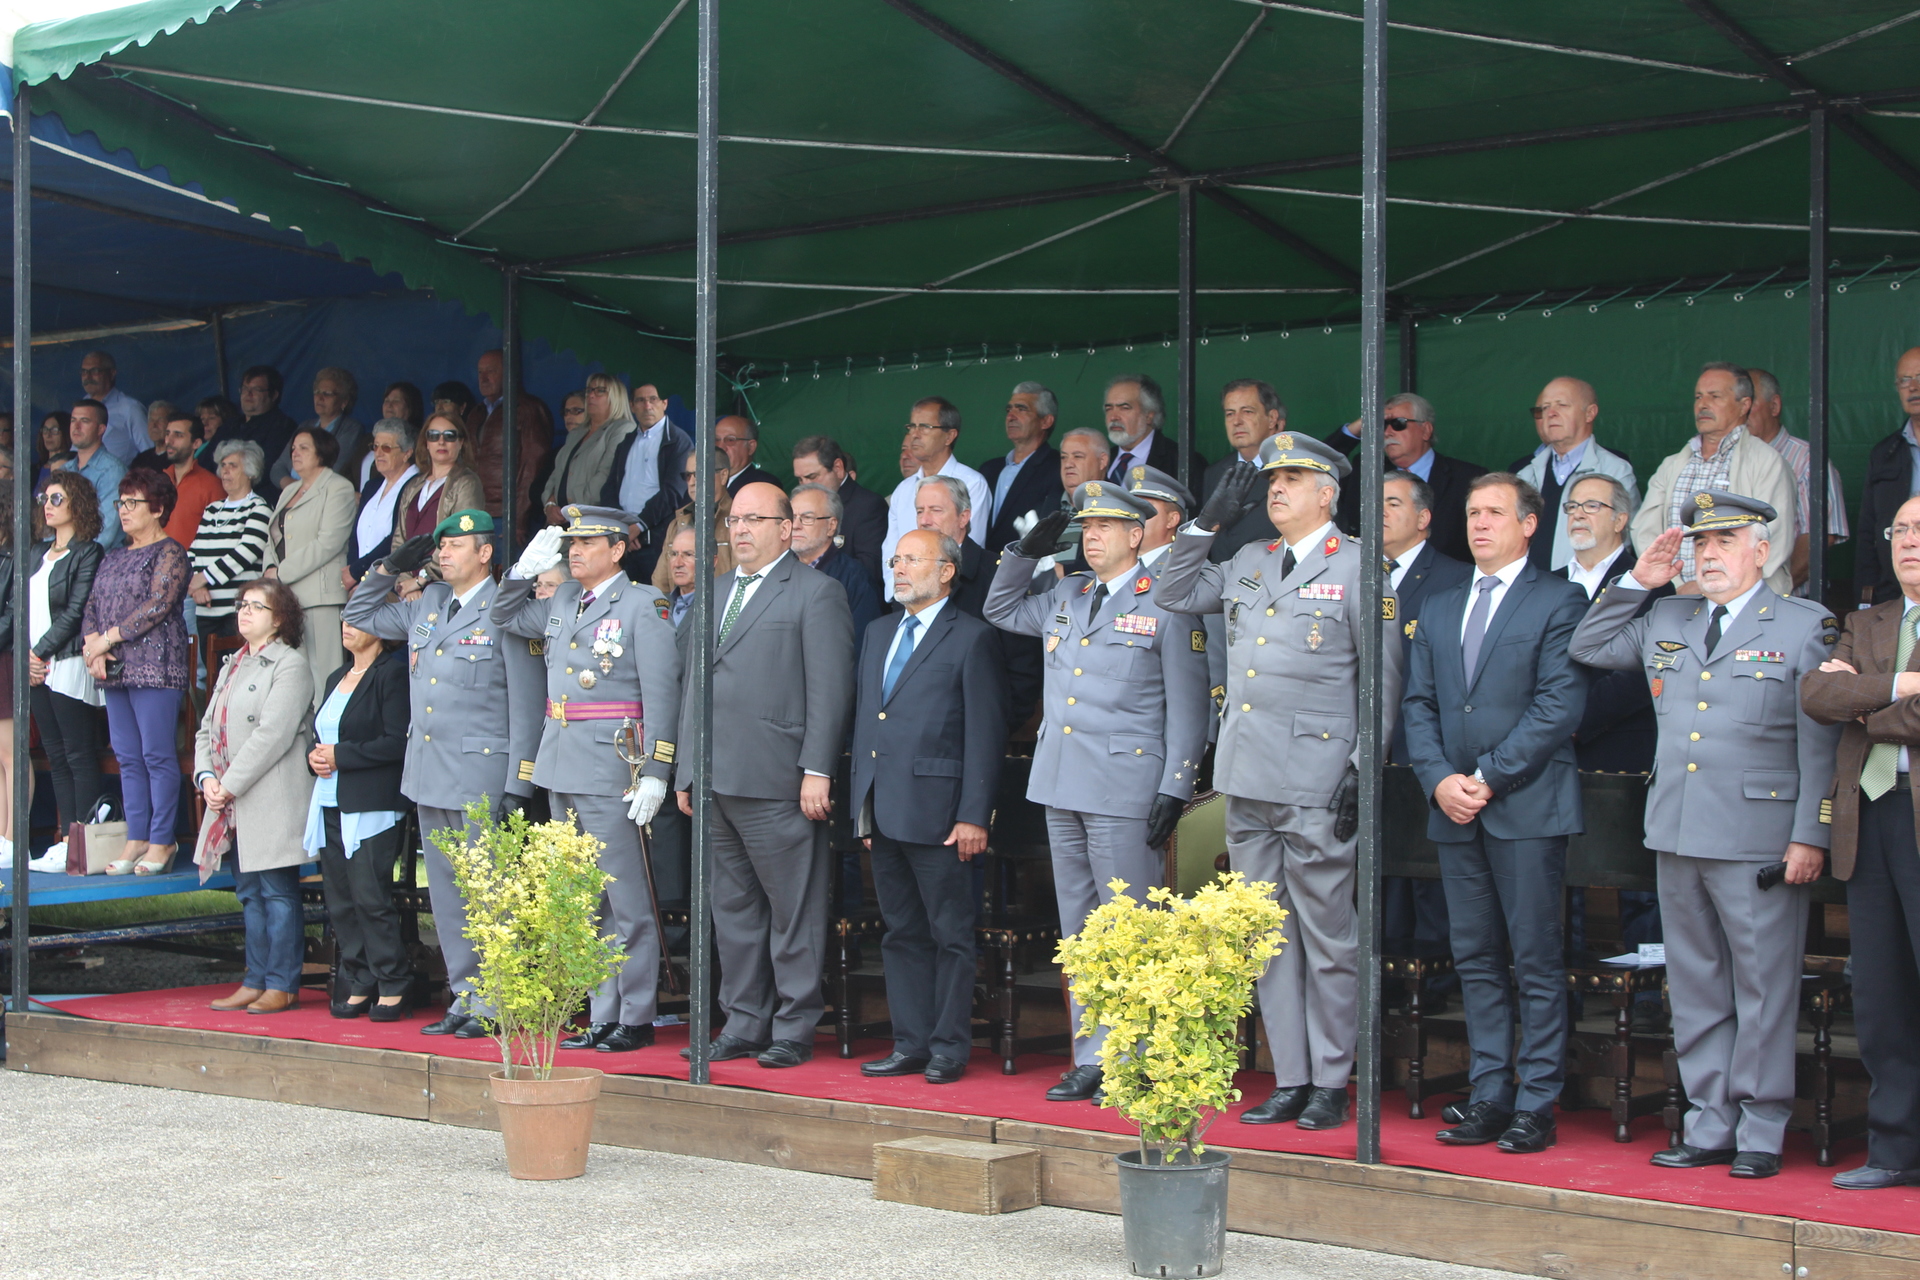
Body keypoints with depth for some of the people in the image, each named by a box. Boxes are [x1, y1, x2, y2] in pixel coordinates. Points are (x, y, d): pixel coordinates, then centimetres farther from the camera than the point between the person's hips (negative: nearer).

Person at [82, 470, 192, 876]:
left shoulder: (169, 553, -3)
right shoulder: (114, 558, 20)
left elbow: (158, 606, -13)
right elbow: (92, 606, 14)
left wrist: (107, 639, -12)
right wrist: (93, 647, -5)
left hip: (155, 666, -8)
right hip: (116, 672, 8)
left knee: (157, 755, -7)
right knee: (128, 758, 7)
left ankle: (162, 842, -3)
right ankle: (136, 840, 9)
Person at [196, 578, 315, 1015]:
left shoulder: (290, 665, -7)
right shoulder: (232, 666, 20)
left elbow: (273, 735, -16)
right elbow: (208, 727, 17)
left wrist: (230, 785, -16)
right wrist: (206, 777, -1)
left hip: (271, 804, -8)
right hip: (232, 806, 8)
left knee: (277, 892, -5)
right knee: (249, 893, 11)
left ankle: (282, 985, -1)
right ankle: (255, 980, 16)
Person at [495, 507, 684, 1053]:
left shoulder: (643, 607, -6)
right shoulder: (563, 602, 14)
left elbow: (662, 694, -12)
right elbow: (506, 616, 31)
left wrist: (655, 773, -17)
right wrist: (526, 567, 14)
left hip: (611, 771, -7)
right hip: (561, 766, 8)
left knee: (627, 904, -3)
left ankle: (637, 1018, 3)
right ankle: (603, 1014, 17)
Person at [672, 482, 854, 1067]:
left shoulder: (816, 592, -2)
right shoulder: (714, 593, 20)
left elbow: (830, 690, -8)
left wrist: (816, 772, -14)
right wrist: (686, 771, 15)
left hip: (777, 783, -7)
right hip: (715, 780, 7)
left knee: (793, 910, -2)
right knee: (732, 909, 11)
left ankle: (793, 1030, 4)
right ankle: (744, 1024, 19)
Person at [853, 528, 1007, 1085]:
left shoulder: (972, 639, -3)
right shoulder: (879, 633, 18)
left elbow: (985, 734, -8)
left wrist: (974, 815, -13)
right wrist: (860, 803, 14)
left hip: (937, 813, -7)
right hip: (884, 810, 7)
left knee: (950, 935, 0)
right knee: (902, 934, 11)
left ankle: (949, 1049, 5)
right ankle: (910, 1044, 16)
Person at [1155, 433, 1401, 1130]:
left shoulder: (1359, 567, -1)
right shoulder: (1248, 563, 15)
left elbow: (1383, 680, -3)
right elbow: (1173, 595, 22)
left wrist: (1362, 772, -10)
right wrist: (1209, 520, 11)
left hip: (1316, 783, -6)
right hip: (1247, 782, 6)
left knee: (1327, 936, 0)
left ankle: (1330, 1083, 8)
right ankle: (1289, 1080, 15)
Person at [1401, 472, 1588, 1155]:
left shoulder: (1558, 601, 0)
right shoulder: (1439, 611, 18)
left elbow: (1560, 705, -9)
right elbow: (1418, 704, 14)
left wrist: (1487, 777, -13)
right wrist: (1440, 779, -4)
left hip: (1527, 808, -6)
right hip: (1456, 813, 6)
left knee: (1537, 962, -3)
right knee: (1476, 961, 8)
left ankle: (1536, 1105, 1)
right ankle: (1489, 1096, 13)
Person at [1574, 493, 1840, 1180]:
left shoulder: (1807, 627, 0)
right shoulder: (1666, 621, 15)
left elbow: (1821, 744, -4)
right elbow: (1587, 649, 25)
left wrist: (1810, 836, -10)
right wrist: (1637, 581, 13)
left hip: (1760, 840, -5)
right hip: (1677, 838, 5)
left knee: (1763, 987, -1)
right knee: (1695, 990, 10)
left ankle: (1761, 1132, 7)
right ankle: (1709, 1126, 17)